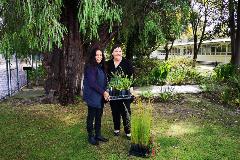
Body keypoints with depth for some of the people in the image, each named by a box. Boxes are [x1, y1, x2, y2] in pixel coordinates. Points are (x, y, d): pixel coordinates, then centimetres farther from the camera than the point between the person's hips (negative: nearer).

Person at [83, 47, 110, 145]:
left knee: (99, 115, 14)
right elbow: (92, 83, -19)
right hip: (92, 96, -7)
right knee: (91, 116, 4)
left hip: (100, 96, 8)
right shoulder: (90, 67, -13)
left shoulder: (101, 67, 11)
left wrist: (105, 92, -2)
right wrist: (103, 92, -15)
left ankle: (98, 135, 27)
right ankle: (90, 137, 17)